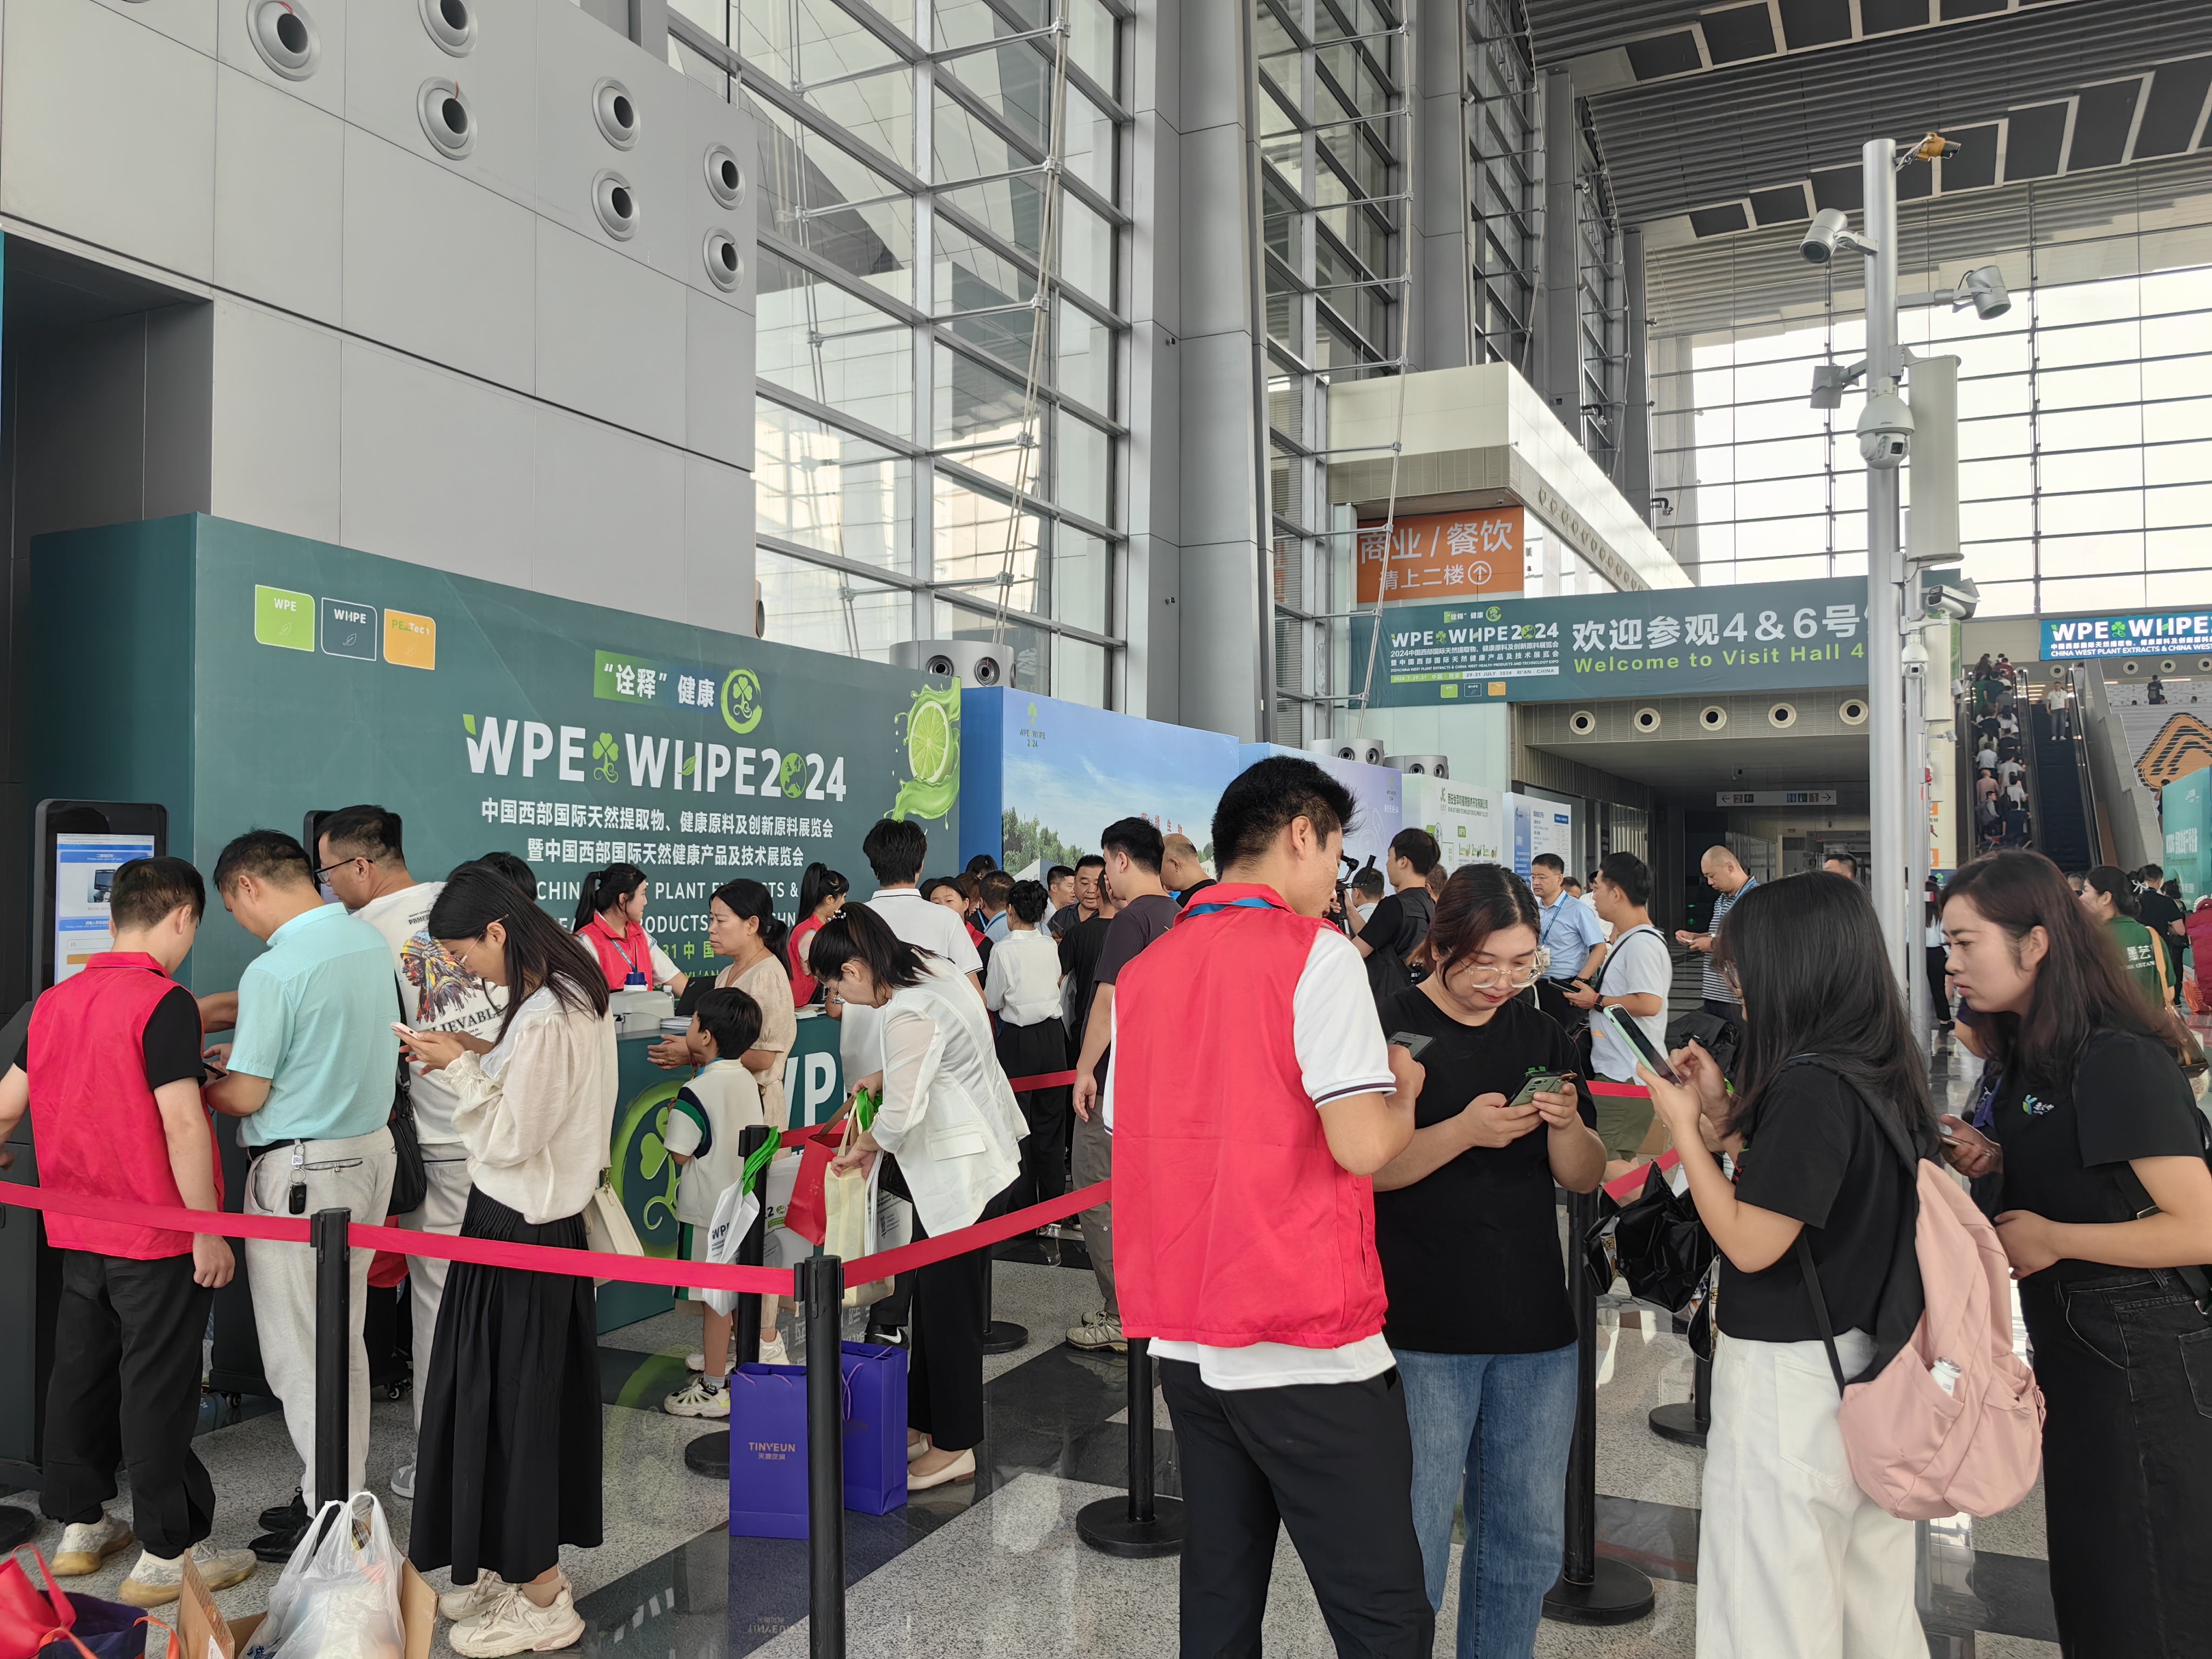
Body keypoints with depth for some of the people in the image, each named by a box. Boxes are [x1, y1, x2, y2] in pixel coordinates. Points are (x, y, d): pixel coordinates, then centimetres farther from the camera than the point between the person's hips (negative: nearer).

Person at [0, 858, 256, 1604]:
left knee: (82, 1371, 17)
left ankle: (79, 1527, 31)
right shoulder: (164, 1004, -18)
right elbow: (181, 1124, -22)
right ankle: (167, 1555, 10)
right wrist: (209, 1230, -16)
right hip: (157, 1234, -7)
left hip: (77, 1230, 7)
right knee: (158, 1388, 1)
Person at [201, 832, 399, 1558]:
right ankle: (346, 1493, 29)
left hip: (300, 1171, -8)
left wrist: (194, 1088, 5)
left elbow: (247, 1096, -14)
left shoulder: (275, 970, -20)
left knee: (300, 1353, 4)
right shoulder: (371, 940, 4)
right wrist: (249, 1046, 20)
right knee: (343, 1340, 18)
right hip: (371, 1150, 8)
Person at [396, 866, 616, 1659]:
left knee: (509, 1403, 3)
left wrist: (461, 1066, -12)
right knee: (536, 1396, 18)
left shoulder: (545, 1019, -25)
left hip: (521, 1233, -10)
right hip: (547, 1216, 10)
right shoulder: (575, 993, 6)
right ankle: (525, 1565, 34)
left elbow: (510, 1139, -21)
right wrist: (477, 1060, 5)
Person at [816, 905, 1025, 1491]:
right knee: (934, 1300, 18)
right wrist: (881, 1078, 14)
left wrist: (863, 1147, -5)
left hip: (962, 1174, -10)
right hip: (965, 1162, 10)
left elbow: (901, 1116, -25)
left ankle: (953, 1448, 14)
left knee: (948, 1309, 1)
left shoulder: (911, 1015, -26)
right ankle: (924, 1421, 31)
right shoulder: (929, 969, 5)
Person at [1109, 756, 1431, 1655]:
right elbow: (1363, 1145, -16)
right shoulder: (1314, 951, -9)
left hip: (1183, 1337, 7)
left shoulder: (1143, 973, 10)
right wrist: (1405, 1088, 5)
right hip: (1306, 1345, -7)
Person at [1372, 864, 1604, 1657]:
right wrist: (1465, 1131, -27)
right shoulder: (1388, 1027, -7)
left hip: (1535, 1327, 5)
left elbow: (1585, 1178, 10)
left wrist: (1567, 1124, -11)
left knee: (1529, 1538, 14)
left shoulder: (1543, 1038, 10)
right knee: (1410, 1540, 1)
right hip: (1419, 1331, -5)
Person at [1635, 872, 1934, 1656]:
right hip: (1870, 1375, 9)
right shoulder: (1885, 1076, 6)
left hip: (1790, 1379, -9)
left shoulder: (1810, 1085, -22)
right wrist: (1724, 1113, 9)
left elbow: (1751, 1243, -20)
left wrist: (1685, 1128, -11)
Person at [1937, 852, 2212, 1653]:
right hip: (2070, 1339, 9)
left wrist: (2050, 1238, -19)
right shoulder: (2031, 1054, 7)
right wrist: (1996, 1159, 2)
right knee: (2084, 1576, 20)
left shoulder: (2121, 1061, -21)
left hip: (2136, 1353, -9)